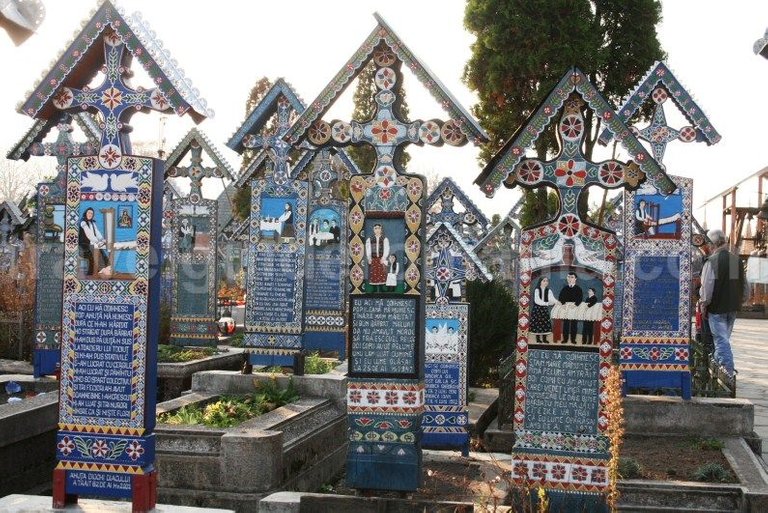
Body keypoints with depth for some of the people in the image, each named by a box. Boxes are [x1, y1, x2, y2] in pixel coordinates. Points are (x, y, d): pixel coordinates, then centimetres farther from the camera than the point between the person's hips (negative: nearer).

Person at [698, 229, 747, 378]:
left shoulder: (712, 261, -14)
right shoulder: (737, 260, 8)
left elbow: (707, 287, -16)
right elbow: (744, 286, 14)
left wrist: (703, 305, -6)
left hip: (717, 308, -6)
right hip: (732, 308, 6)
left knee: (721, 339, -3)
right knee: (724, 337, 18)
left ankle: (729, 371, -7)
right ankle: (719, 364, 27)